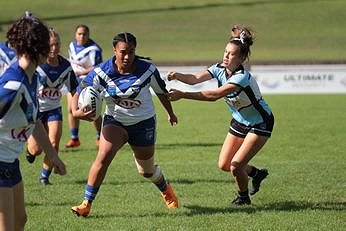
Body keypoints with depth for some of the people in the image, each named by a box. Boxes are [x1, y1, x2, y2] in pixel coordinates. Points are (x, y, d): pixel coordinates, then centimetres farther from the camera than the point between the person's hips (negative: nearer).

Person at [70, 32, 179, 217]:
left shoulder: (148, 70, -18)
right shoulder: (102, 72, -20)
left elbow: (161, 91, 2)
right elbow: (79, 93, -19)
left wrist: (171, 113, 18)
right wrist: (76, 111, -41)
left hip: (143, 122, 0)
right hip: (115, 120, 0)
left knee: (147, 170, 14)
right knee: (104, 155, -26)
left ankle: (167, 191, 49)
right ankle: (86, 204, -21)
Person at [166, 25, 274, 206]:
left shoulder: (242, 77, -32)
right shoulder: (220, 69, -10)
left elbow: (214, 95, -43)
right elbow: (196, 79, -25)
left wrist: (183, 95, -49)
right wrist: (178, 76, -47)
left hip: (260, 124, -8)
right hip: (240, 121, 8)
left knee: (236, 165, -13)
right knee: (224, 165, 6)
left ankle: (243, 196, 16)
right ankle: (256, 173, 33)